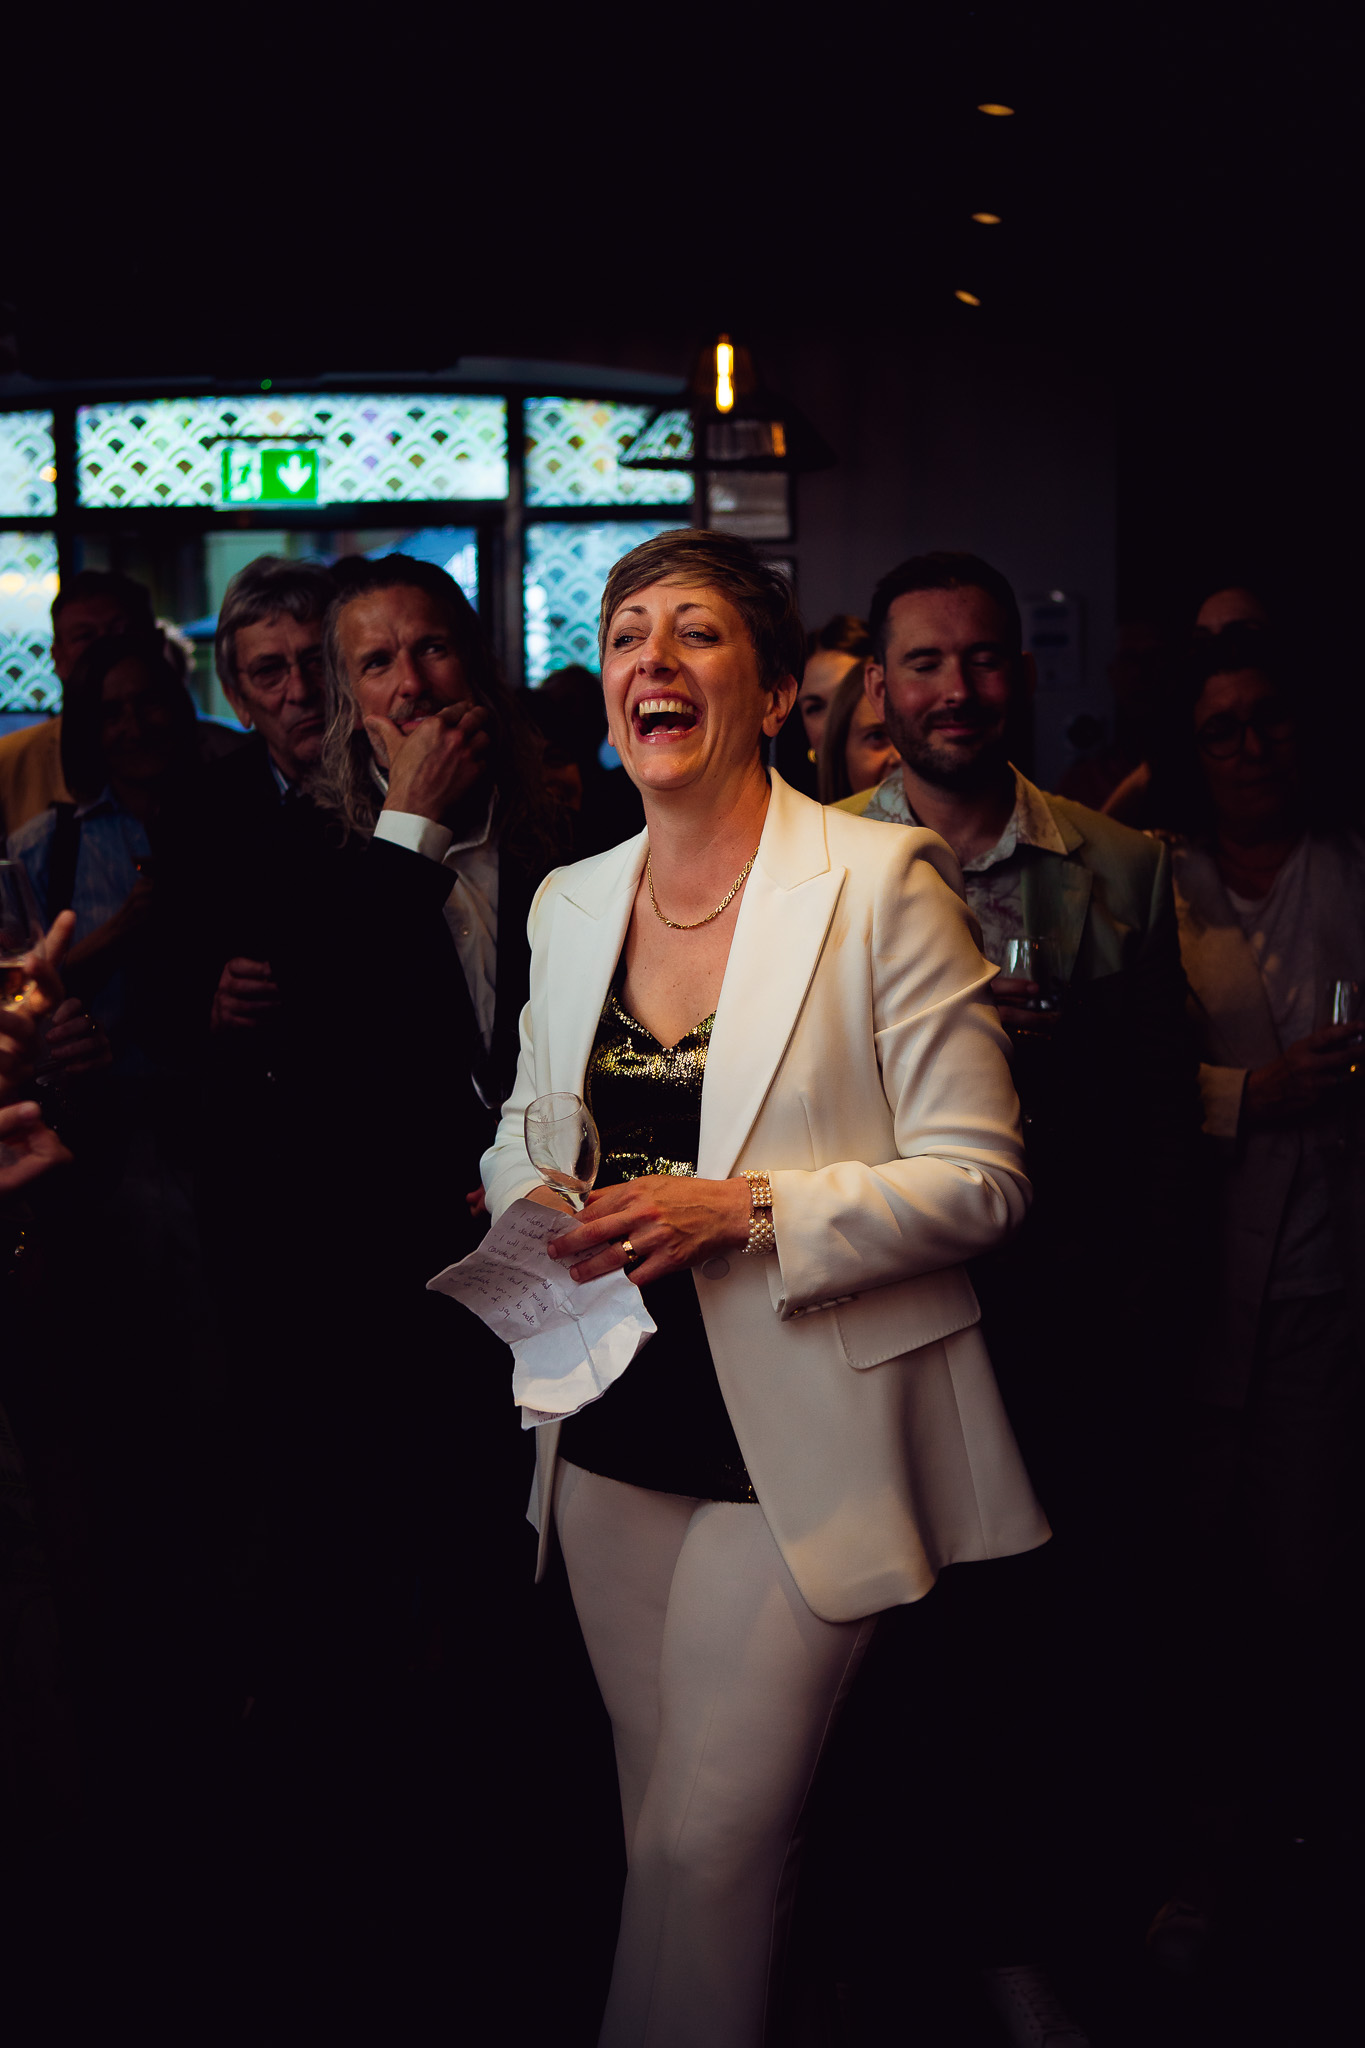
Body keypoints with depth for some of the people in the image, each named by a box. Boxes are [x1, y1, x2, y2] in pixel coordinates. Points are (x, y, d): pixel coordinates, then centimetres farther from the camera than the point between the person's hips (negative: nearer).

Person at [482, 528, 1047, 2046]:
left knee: (708, 1842, -3)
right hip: (614, 1433, 6)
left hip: (800, 1445, -5)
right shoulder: (569, 901, 8)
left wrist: (748, 1210, -23)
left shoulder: (883, 883, -10)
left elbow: (980, 1179, -11)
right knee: (660, 1831, 15)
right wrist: (534, 1198, -4)